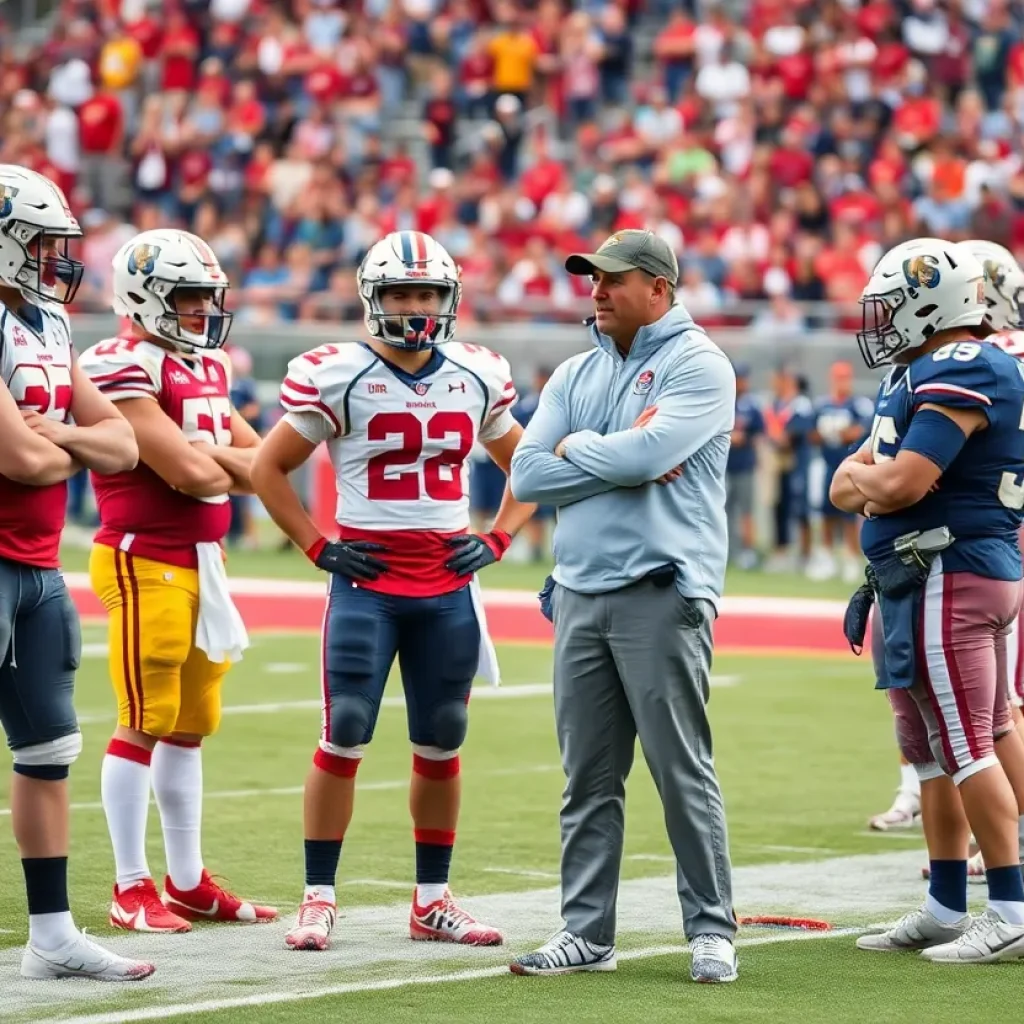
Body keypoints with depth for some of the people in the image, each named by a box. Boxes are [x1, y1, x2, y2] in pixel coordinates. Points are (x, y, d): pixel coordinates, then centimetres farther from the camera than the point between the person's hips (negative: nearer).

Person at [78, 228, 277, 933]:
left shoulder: (207, 367, 15)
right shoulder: (123, 369, -15)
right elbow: (189, 474, -21)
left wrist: (209, 456, -7)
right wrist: (234, 463, 0)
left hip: (204, 560, 9)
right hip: (146, 562, -9)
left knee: (190, 725, 13)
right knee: (146, 721, -5)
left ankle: (188, 882, 20)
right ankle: (133, 888, 2)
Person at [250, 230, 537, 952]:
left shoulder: (478, 380, 7)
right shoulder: (337, 378, -5)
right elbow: (269, 467, 2)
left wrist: (497, 541, 6)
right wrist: (318, 547, -4)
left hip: (449, 588, 4)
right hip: (367, 584, -4)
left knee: (442, 746, 9)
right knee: (343, 740, -5)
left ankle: (433, 901, 18)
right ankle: (319, 900, 2)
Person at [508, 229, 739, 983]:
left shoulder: (697, 365, -5)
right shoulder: (576, 375, 15)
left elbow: (647, 453, -19)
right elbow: (528, 477, 5)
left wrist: (576, 448, -1)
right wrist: (618, 457, -7)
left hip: (661, 592, -6)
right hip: (579, 593, 6)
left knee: (683, 771, -4)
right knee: (589, 778, 9)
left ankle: (712, 930, 4)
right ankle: (587, 932, 14)